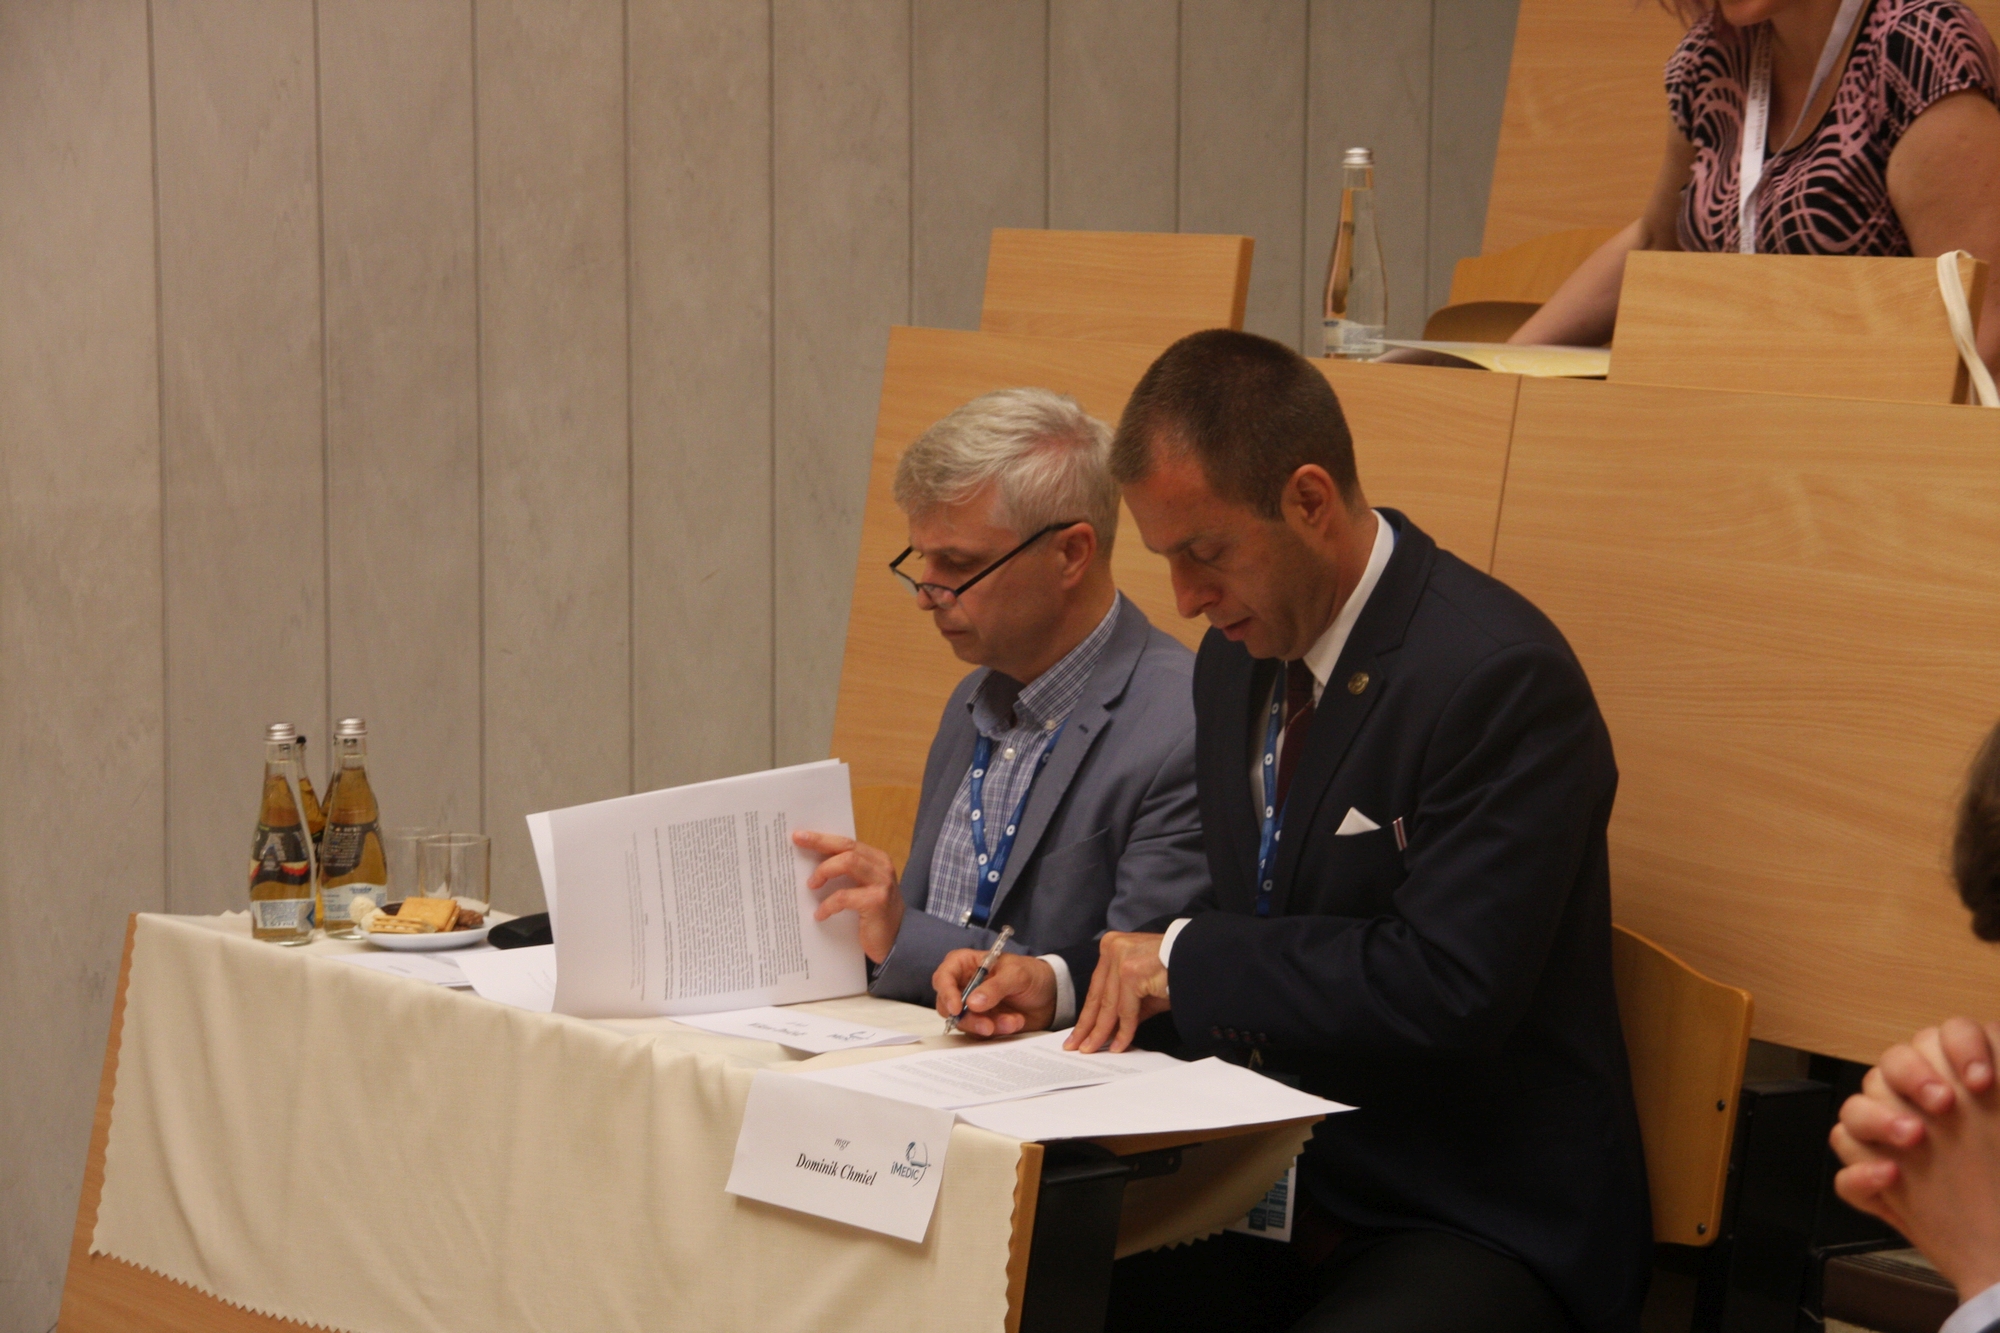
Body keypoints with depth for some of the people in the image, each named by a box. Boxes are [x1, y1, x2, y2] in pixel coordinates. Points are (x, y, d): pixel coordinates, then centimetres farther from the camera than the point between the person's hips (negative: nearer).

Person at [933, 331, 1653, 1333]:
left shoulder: (1499, 676, -17)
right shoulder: (1237, 658, 11)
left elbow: (1446, 986, -23)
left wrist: (1182, 958, -14)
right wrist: (1066, 983, 3)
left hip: (1484, 1233, -7)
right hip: (1279, 1197, 7)